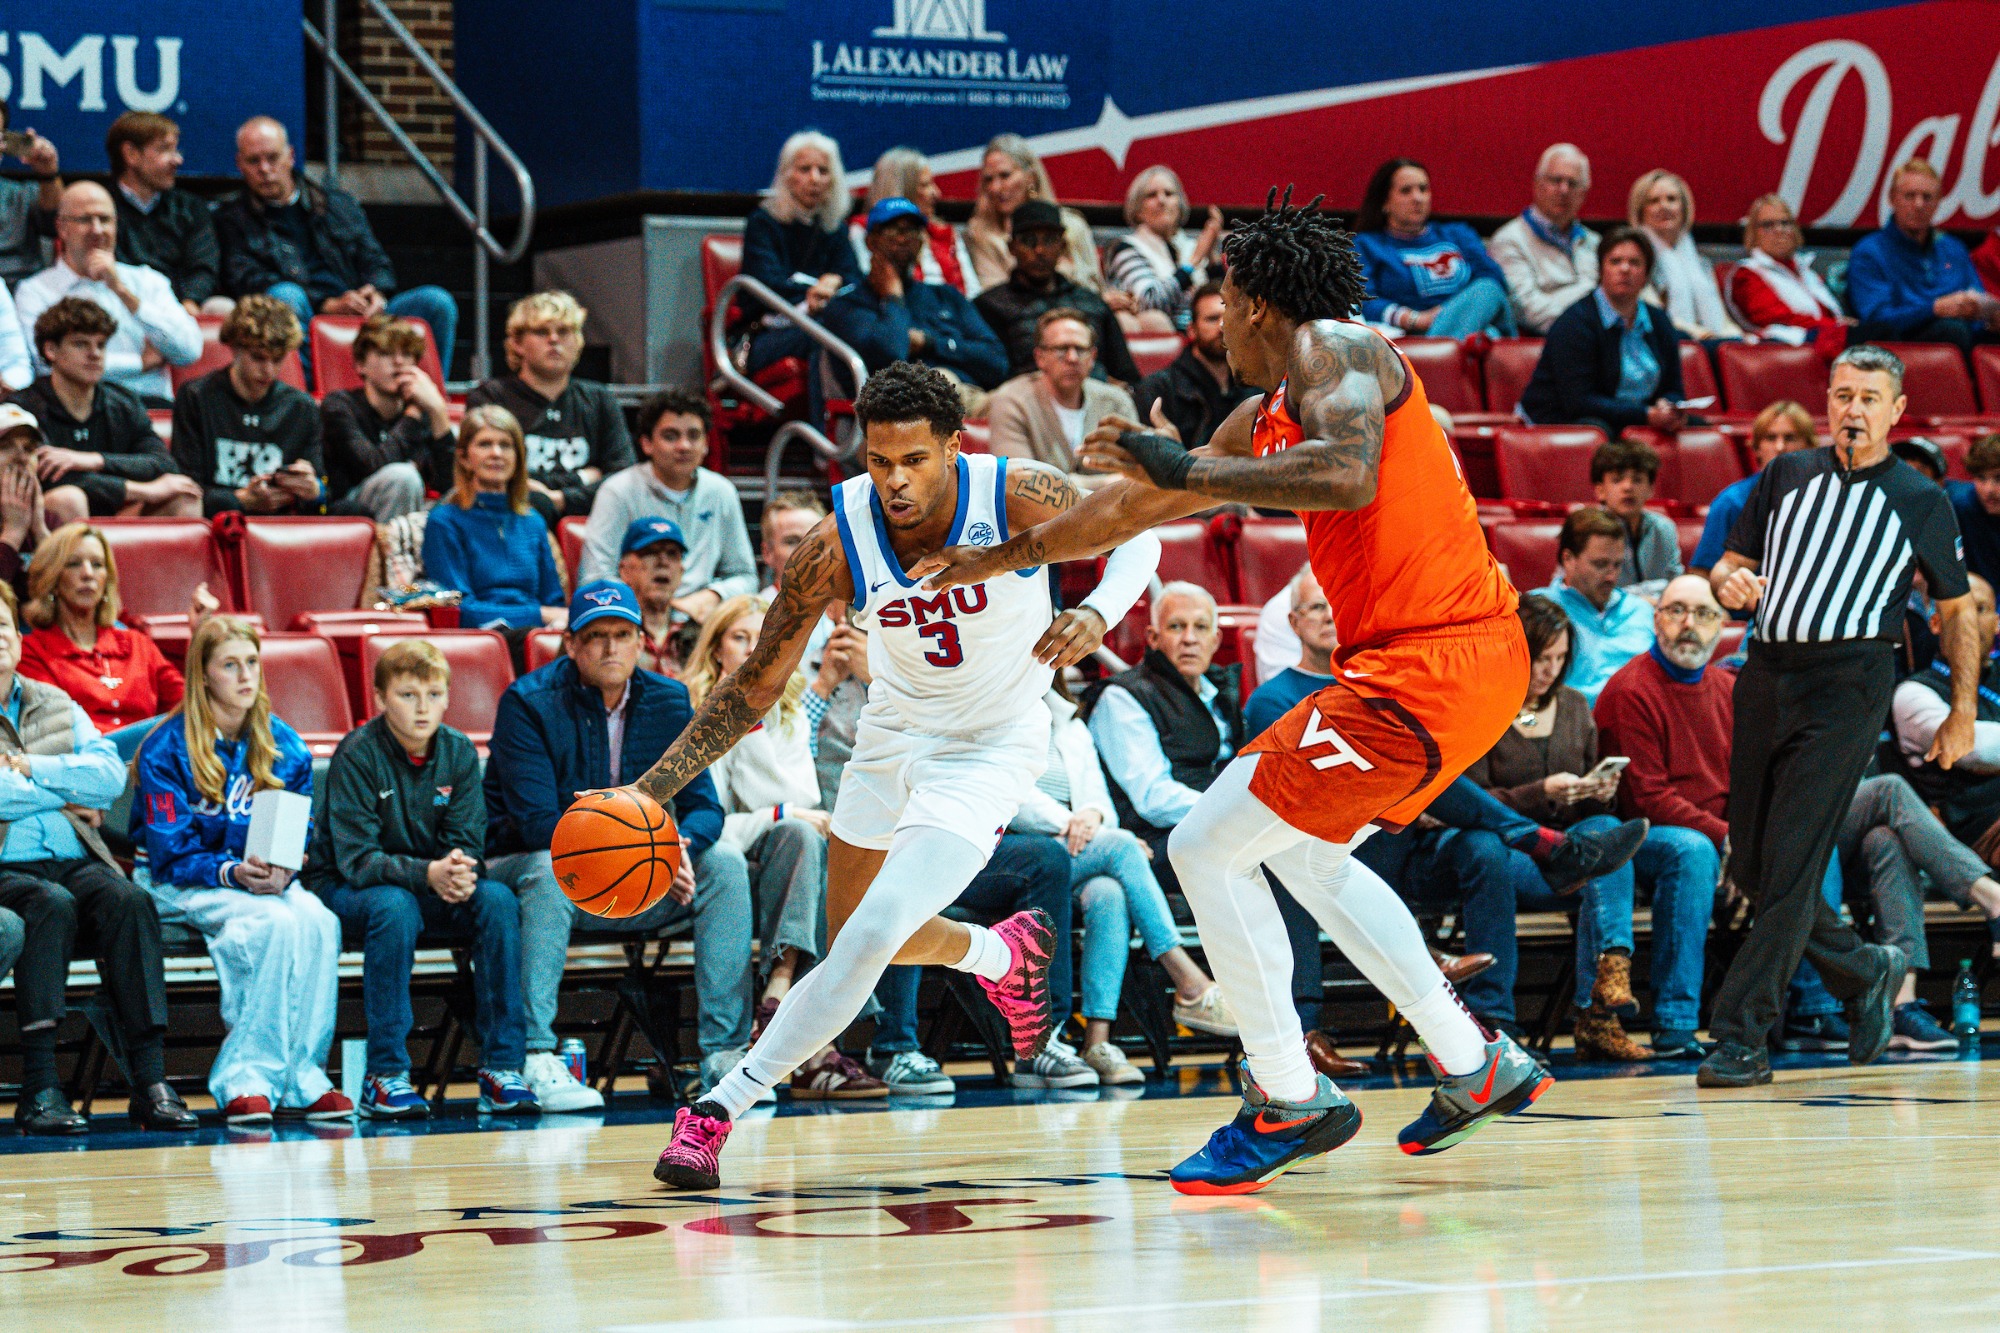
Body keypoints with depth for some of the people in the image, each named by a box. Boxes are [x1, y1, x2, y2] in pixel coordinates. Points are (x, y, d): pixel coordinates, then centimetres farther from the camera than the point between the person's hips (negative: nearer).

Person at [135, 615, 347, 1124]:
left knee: (319, 922, -30)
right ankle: (254, 1078, -34)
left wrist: (282, 872, -15)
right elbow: (171, 854, -10)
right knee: (277, 923, -34)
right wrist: (234, 872, -26)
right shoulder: (167, 750, -7)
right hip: (187, 888, -5)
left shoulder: (283, 747, 7)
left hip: (268, 882, 5)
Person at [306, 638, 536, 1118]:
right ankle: (385, 1075, -31)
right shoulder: (358, 755, -17)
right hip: (344, 886, -4)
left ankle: (501, 1068, -21)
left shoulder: (458, 752, -3)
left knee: (498, 899, -23)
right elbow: (356, 859, -22)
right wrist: (428, 874, -37)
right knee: (395, 907, -37)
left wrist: (461, 873, -30)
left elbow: (466, 841, -5)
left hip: (430, 889, 4)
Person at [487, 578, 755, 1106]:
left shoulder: (668, 702, 1)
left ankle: (724, 1053, -18)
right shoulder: (529, 704, -14)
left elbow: (704, 808, -1)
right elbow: (538, 822, -22)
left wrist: (681, 848, -28)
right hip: (524, 863, -5)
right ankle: (538, 1060, -42)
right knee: (552, 868, -38)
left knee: (724, 862, -15)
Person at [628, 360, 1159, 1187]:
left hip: (990, 747, -4)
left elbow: (1136, 538, -8)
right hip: (893, 735, 4)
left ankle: (720, 1110, -14)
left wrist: (1096, 614, -30)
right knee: (854, 939, 21)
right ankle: (1006, 955, 51)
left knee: (870, 938, -20)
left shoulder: (1019, 498, -26)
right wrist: (649, 789, -21)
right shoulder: (837, 546, -23)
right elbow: (756, 687, -14)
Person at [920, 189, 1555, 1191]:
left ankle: (1291, 1101, 2)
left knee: (1206, 849, -5)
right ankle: (1476, 1065, 27)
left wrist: (1191, 472, -22)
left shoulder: (1337, 352, -7)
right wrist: (998, 556, 40)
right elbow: (1138, 506, 32)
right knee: (1306, 855, 27)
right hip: (1480, 659, 10)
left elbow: (1348, 475, -28)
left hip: (1424, 666, -10)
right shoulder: (1266, 419, 21)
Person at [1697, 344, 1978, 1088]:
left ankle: (1739, 1038, -12)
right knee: (1750, 865, 5)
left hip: (1847, 684, -5)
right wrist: (1729, 581, -6)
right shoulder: (1787, 475, 14)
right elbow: (1731, 561, 18)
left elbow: (1957, 609, 13)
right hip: (1767, 676, 5)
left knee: (1792, 864, -13)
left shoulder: (1921, 502, 6)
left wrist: (1963, 712, 9)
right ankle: (1864, 973, 27)